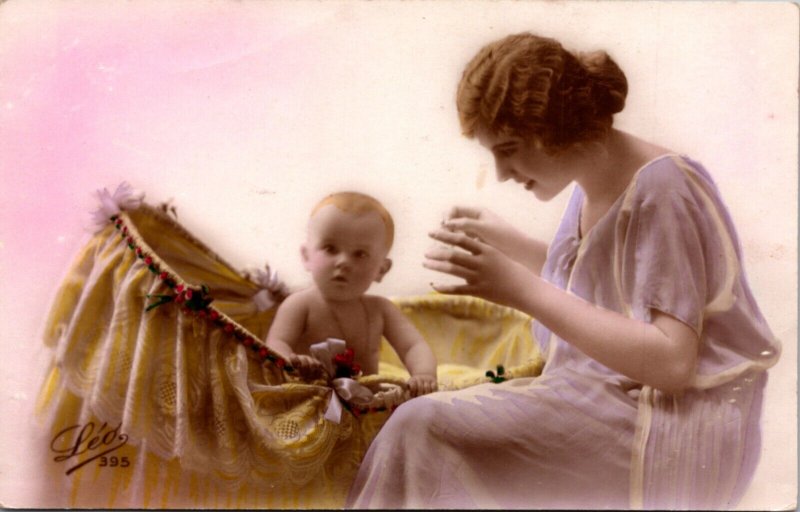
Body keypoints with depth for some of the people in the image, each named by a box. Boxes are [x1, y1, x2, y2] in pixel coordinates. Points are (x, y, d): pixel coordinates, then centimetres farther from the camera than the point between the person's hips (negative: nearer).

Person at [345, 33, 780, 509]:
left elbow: (671, 362, -26)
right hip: (610, 400, 8)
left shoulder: (660, 190, -19)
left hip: (674, 432, -8)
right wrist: (504, 240, 9)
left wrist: (523, 290, -29)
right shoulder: (592, 183, 5)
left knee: (424, 432, -18)